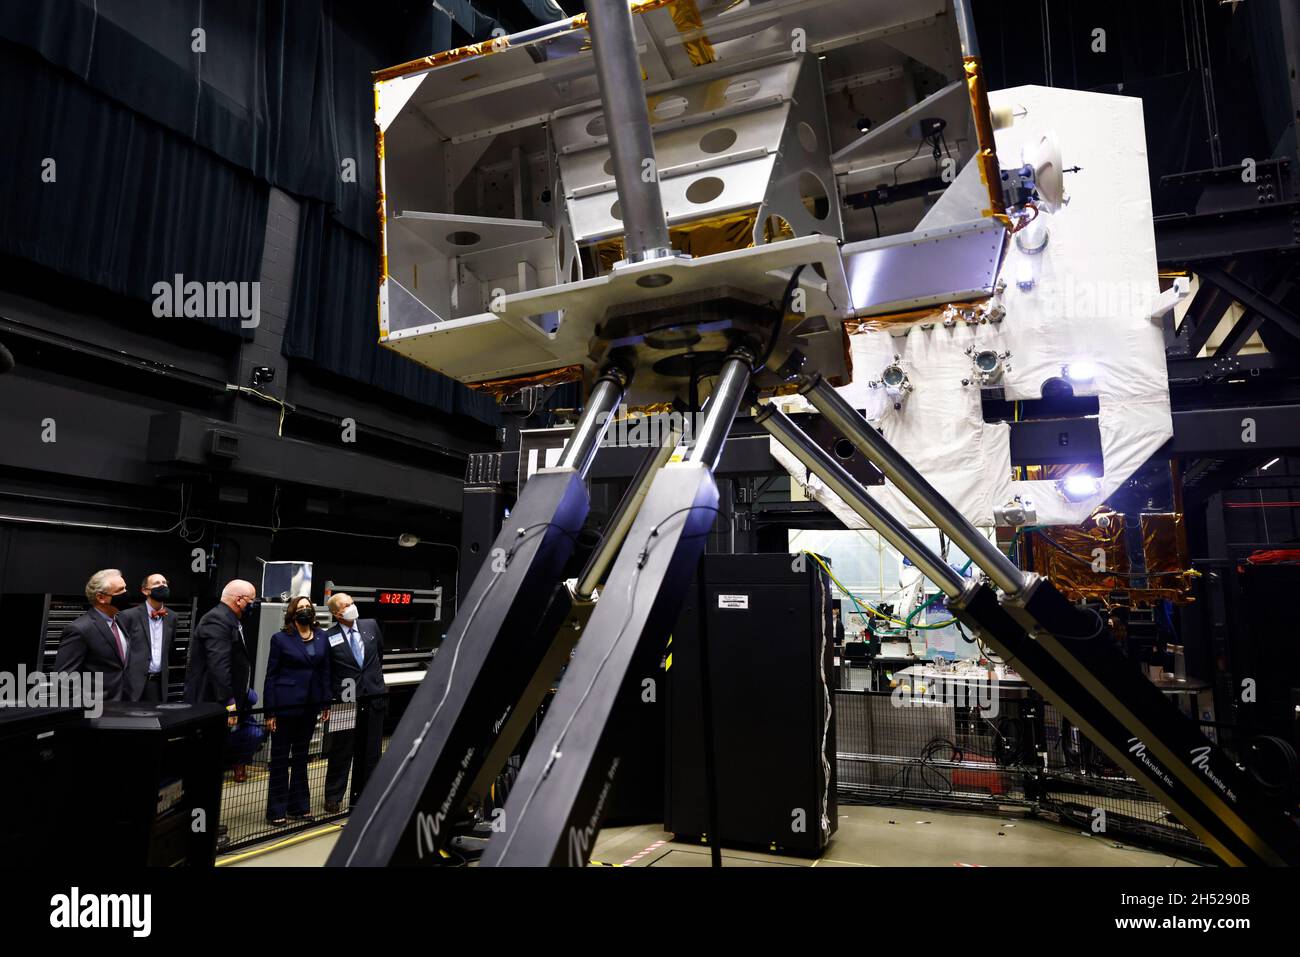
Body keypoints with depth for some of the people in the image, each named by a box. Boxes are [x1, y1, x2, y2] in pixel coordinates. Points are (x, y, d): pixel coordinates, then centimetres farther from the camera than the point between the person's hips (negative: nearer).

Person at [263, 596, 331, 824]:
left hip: (310, 706, 4)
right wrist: (270, 712, -9)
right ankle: (276, 810, 17)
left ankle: (299, 806, 25)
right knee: (280, 759, 7)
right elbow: (270, 676, -5)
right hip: (285, 706, -4)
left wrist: (326, 703, 3)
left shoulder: (321, 637, 4)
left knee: (301, 757, 15)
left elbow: (325, 672, 7)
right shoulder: (281, 639, -6)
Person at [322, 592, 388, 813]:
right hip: (346, 701, -4)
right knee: (342, 751, 4)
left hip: (374, 697, 4)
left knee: (370, 751, 11)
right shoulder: (329, 638, -8)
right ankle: (334, 797, 19)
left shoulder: (371, 625, 4)